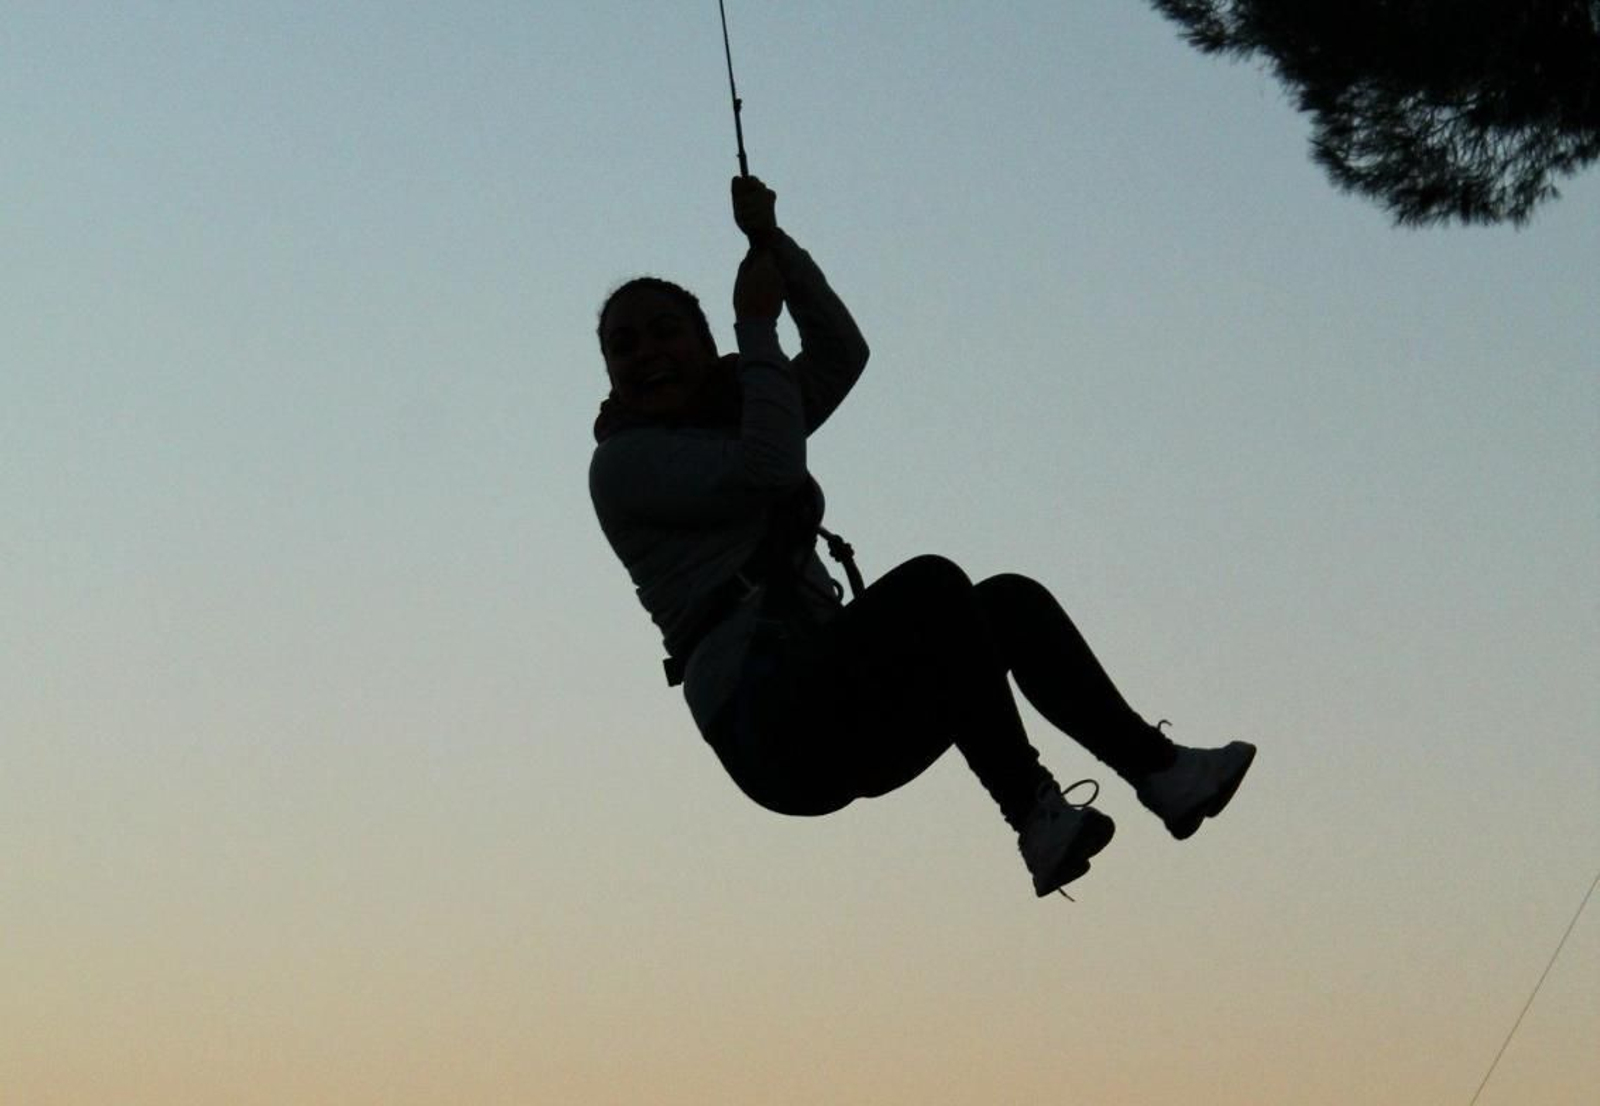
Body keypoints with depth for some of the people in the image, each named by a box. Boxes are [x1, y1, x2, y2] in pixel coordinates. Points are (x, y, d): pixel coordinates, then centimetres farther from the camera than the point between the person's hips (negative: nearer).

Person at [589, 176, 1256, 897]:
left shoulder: (729, 430, 27)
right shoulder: (623, 462, 3)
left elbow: (842, 352, 18)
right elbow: (771, 471, -12)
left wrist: (773, 244, 10)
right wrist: (755, 327, -2)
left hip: (841, 735, 8)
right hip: (766, 720, -8)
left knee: (1009, 600, -4)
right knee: (932, 584, -27)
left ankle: (1154, 764, -11)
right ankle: (1035, 816, -33)